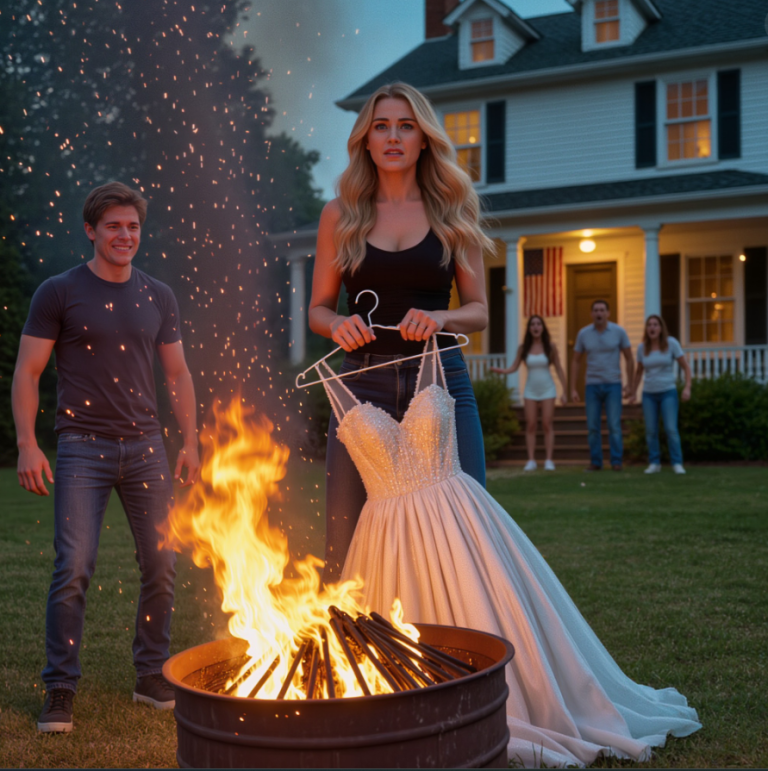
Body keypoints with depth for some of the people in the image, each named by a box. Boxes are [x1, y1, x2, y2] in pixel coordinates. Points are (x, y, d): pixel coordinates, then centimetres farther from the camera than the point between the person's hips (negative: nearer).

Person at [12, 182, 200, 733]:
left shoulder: (158, 297, 11)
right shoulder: (59, 293, 1)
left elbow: (179, 374, 15)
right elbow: (27, 372, 0)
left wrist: (191, 443, 8)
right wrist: (27, 445, -10)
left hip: (145, 446, 4)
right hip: (82, 447, -3)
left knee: (161, 565, 4)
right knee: (74, 567, -9)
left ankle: (152, 678, 20)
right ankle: (60, 690, 3)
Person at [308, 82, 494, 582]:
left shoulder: (453, 213, 8)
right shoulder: (341, 215, 9)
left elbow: (479, 311, 8)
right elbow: (318, 308, 11)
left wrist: (441, 318, -13)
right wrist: (338, 325, -12)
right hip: (364, 384, 0)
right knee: (347, 543, -3)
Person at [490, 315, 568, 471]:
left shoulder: (550, 347, -3)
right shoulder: (523, 348, 0)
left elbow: (559, 369, 0)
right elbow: (514, 367, -2)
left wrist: (565, 392, -2)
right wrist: (502, 371, -24)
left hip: (547, 389, -1)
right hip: (531, 390, 2)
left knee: (547, 424, -4)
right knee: (530, 425, -2)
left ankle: (549, 461, -2)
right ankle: (531, 460, 0)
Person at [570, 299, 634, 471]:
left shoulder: (619, 331, -6)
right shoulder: (583, 334, -2)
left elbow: (629, 358, 2)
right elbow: (576, 362, 5)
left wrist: (630, 385, -1)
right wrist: (573, 389, -1)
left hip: (613, 385, -2)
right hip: (593, 386, 2)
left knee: (614, 425, -8)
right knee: (593, 427, 0)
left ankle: (616, 462, 0)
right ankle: (596, 462, 10)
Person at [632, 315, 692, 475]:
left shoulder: (671, 343, -8)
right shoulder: (642, 347, 1)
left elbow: (686, 367, -4)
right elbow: (639, 371, 15)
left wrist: (687, 388, -16)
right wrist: (633, 392, 14)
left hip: (668, 392, -3)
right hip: (649, 394, 3)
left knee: (671, 429, -13)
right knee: (651, 431, -1)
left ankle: (677, 464, -3)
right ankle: (654, 464, 10)